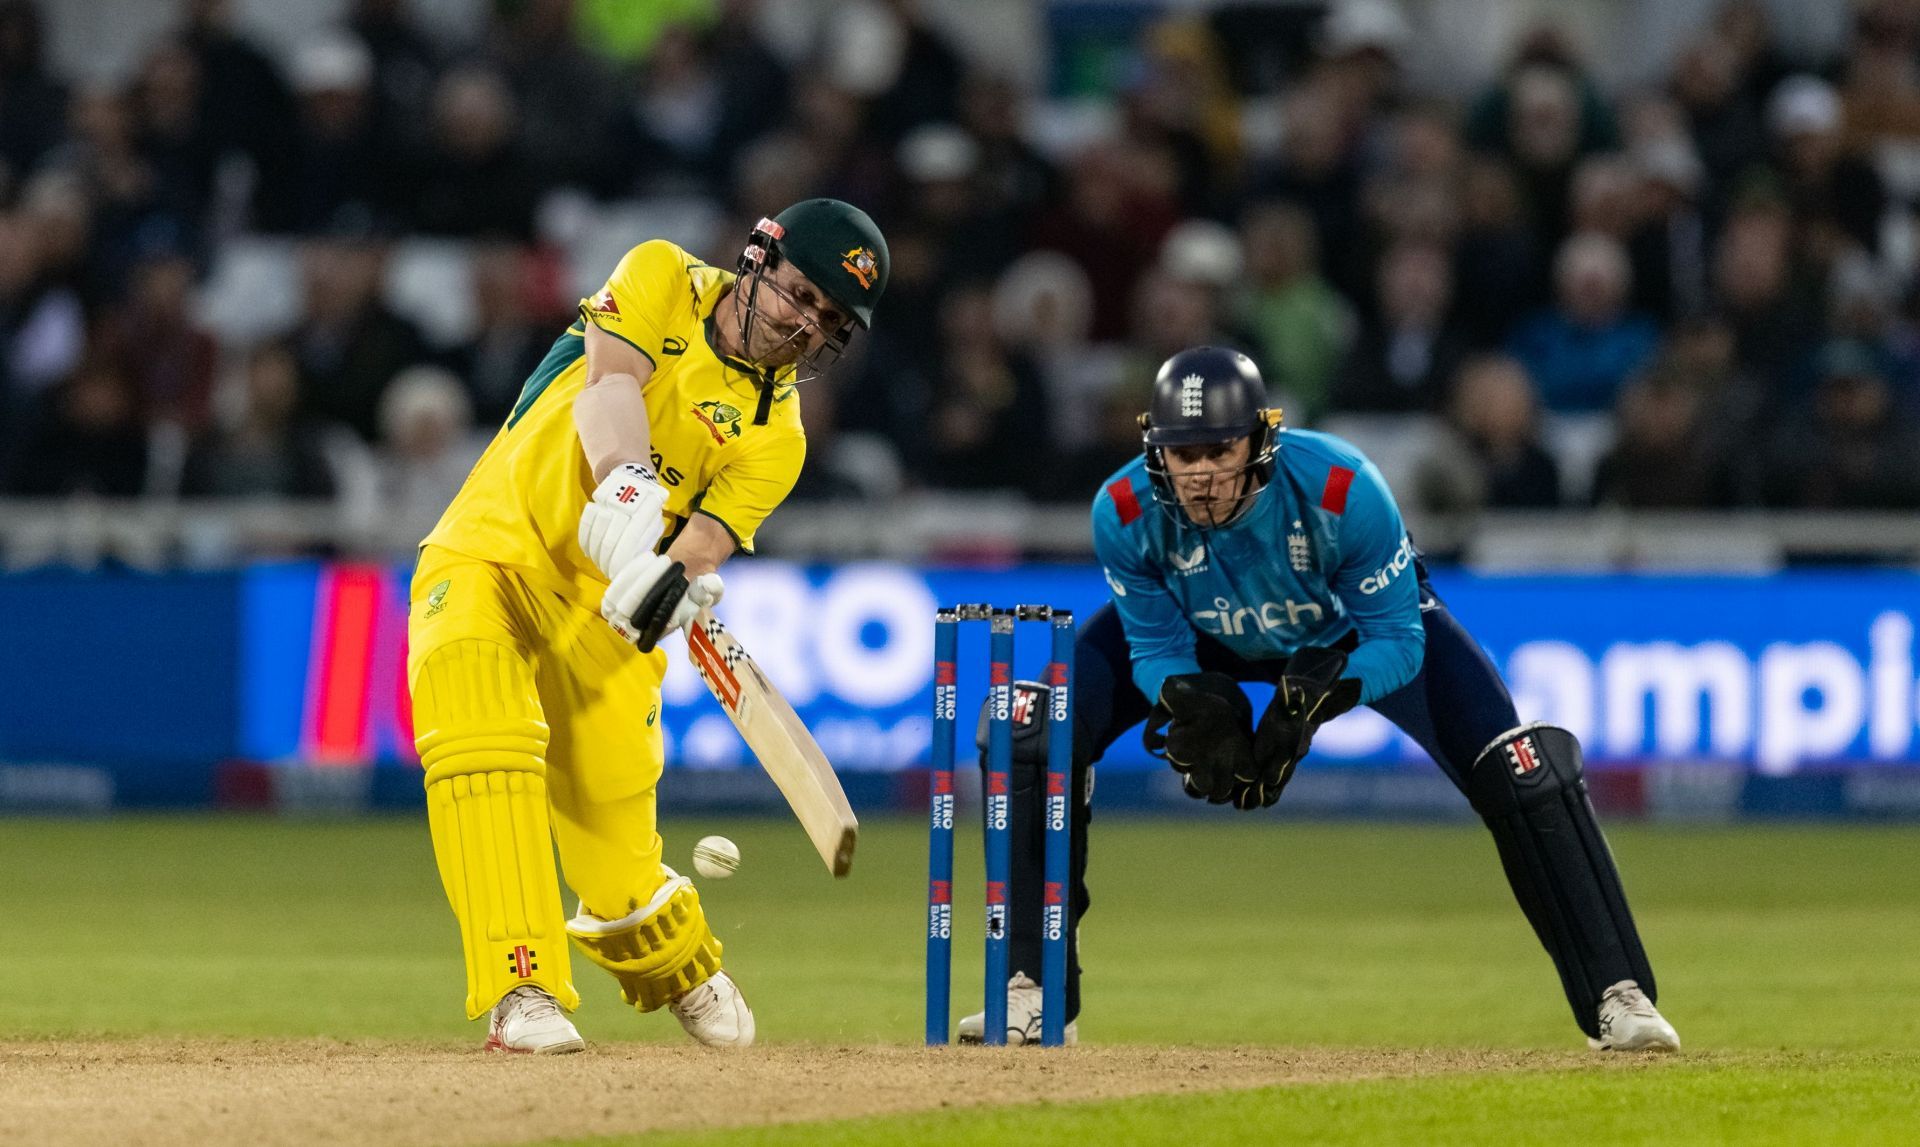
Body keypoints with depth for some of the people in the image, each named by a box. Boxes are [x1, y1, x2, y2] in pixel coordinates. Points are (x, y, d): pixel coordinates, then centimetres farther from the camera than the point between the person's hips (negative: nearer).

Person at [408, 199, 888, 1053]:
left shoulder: (775, 436, 1)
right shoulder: (663, 280, -1)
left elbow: (706, 544, -14)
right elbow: (611, 382, -20)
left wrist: (675, 575, -38)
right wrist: (627, 485, -40)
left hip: (600, 612, 2)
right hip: (487, 557, -2)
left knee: (617, 858, -2)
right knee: (482, 737, -31)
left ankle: (680, 970, 34)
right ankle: (521, 990, -33)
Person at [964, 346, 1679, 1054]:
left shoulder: (1343, 492, -39)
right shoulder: (1126, 513, -32)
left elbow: (1397, 643, -29)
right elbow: (1156, 649, -19)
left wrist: (1313, 702, -46)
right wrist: (1194, 706, -42)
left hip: (1349, 637, -2)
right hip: (1208, 639, 2)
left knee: (1525, 772, -20)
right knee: (1035, 734, -19)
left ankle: (1616, 996, -5)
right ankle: (1037, 994, -6)